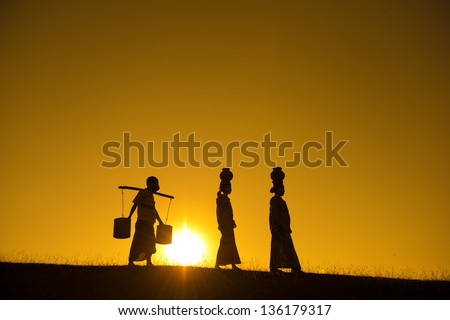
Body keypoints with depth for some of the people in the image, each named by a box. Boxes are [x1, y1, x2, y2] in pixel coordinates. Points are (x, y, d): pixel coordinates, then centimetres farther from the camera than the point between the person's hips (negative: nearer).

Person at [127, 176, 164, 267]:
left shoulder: (151, 195, 22)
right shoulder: (142, 192, -1)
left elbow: (154, 210, 27)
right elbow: (135, 205, -9)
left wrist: (160, 221, 27)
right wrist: (129, 217, -18)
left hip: (149, 223, 9)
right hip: (142, 221, -9)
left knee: (150, 243, 9)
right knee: (138, 242, -13)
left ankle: (149, 263, 15)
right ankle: (130, 262, -12)